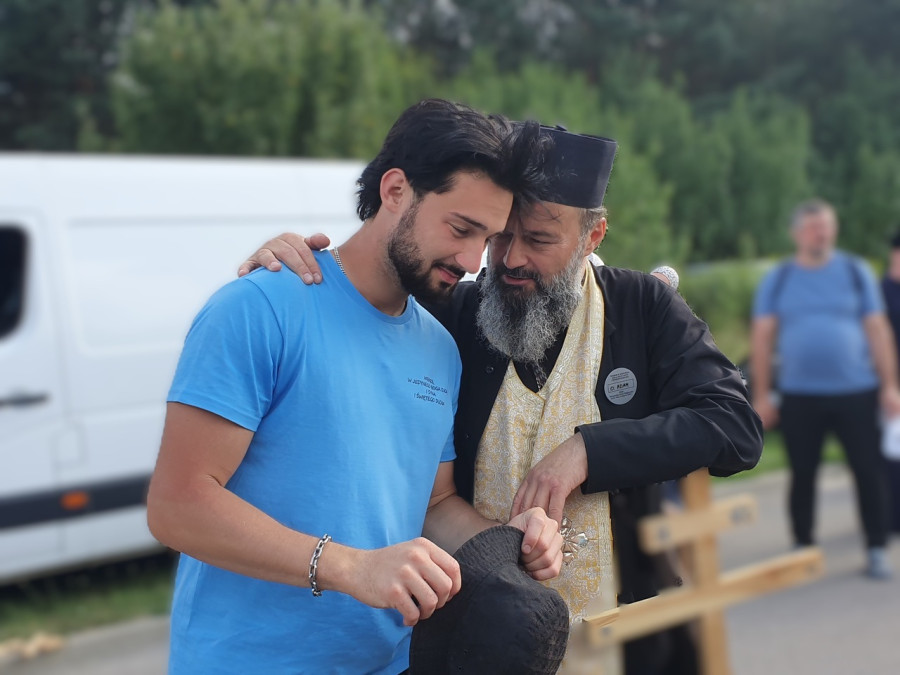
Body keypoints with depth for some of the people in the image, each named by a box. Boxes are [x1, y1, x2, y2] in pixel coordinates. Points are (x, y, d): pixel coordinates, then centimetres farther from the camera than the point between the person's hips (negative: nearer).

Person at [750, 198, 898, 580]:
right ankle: (802, 550, 20)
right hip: (799, 395, 0)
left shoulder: (855, 272, 6)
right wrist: (761, 395, 0)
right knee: (802, 476, 7)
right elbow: (762, 338, 4)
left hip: (856, 392, 0)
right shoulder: (778, 280, 6)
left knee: (869, 472, -1)